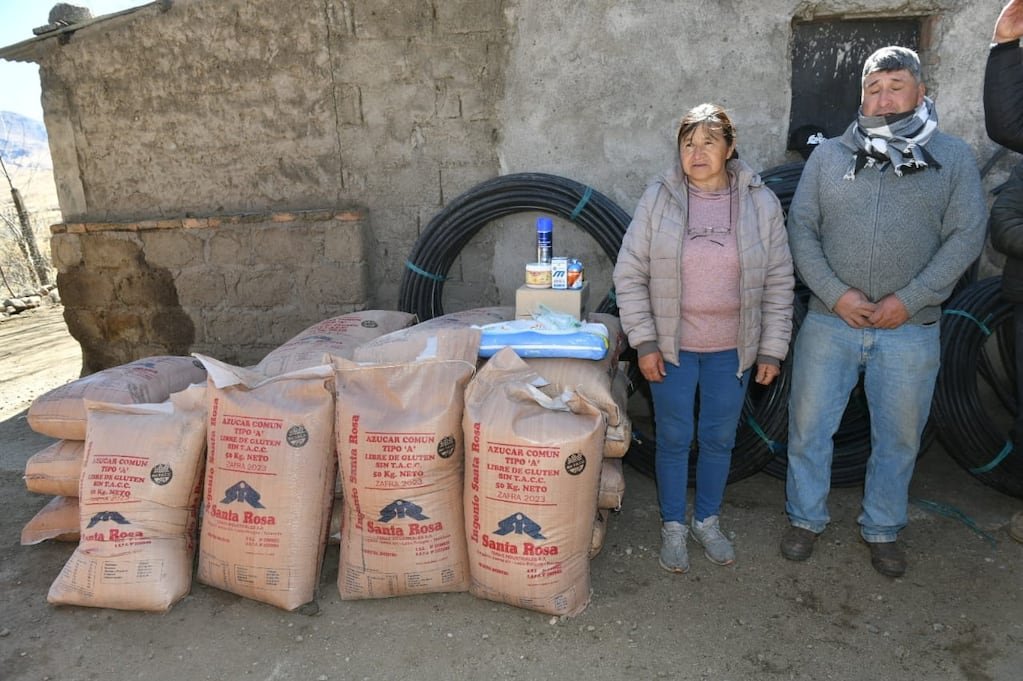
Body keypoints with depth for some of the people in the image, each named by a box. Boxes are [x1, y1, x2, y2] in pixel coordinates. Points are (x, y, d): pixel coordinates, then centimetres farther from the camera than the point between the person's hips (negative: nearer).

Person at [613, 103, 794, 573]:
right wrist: (644, 342, -10)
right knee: (674, 439, 10)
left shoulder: (761, 202, -4)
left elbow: (779, 283, 1)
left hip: (732, 350, 2)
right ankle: (673, 526, 31)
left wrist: (772, 349, -1)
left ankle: (707, 521, 37)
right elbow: (630, 274, -5)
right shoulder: (659, 198, -7)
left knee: (719, 440, 15)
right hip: (672, 347, -1)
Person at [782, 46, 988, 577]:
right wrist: (836, 293, -13)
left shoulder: (953, 157, 5)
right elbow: (800, 228, 0)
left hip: (910, 329, 0)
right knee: (808, 427, 7)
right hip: (829, 322, 0)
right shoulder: (829, 155, 5)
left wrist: (909, 299, -13)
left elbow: (967, 235, -2)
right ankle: (806, 519, 27)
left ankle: (882, 529, 33)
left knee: (899, 438, 12)